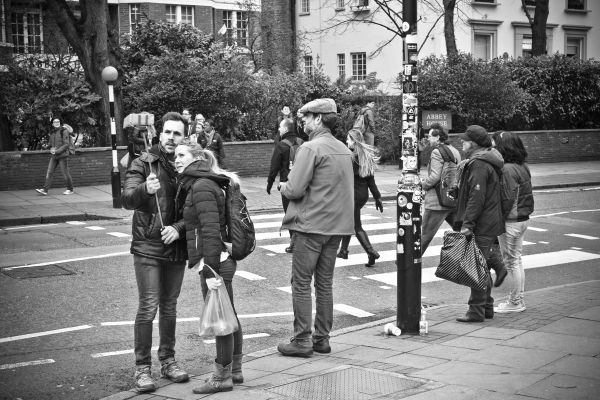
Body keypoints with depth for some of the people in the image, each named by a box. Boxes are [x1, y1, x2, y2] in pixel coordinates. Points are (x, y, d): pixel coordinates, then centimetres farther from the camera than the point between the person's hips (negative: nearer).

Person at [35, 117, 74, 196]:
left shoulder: (64, 131, -9)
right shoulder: (52, 133, 11)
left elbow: (66, 144, -14)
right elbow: (50, 144, 19)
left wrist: (57, 151, -19)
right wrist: (51, 149, -4)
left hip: (63, 155, -6)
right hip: (54, 156, 6)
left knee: (65, 173, 0)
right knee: (49, 172, -3)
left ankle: (70, 190, 14)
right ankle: (45, 190, -7)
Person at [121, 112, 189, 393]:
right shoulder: (144, 163, -4)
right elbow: (127, 200, -15)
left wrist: (178, 228, -14)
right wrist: (145, 189, -34)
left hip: (176, 246, 3)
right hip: (147, 246, -3)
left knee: (169, 307, 14)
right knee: (148, 307, -5)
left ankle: (168, 361, 26)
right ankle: (142, 367, 4)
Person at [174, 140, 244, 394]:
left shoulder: (201, 187, -16)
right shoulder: (195, 185, 15)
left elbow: (210, 230, -22)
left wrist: (210, 271, -24)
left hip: (215, 262, -11)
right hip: (222, 261, 11)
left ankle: (222, 377, 7)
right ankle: (235, 370, 28)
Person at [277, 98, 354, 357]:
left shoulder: (310, 149, -15)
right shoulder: (344, 150, 11)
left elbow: (295, 189, -20)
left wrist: (283, 186, 3)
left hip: (311, 224, -8)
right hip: (336, 225, 8)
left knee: (301, 283, 0)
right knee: (325, 283, 13)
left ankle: (302, 341, 2)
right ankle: (322, 338, 18)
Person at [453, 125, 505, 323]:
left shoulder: (479, 165, -17)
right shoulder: (487, 162, 18)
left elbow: (476, 198, -23)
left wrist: (467, 223, -23)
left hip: (481, 226, -11)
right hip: (488, 224, 11)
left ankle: (476, 311, -3)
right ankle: (487, 307, 25)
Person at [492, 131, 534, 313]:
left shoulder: (507, 169, -20)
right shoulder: (523, 166, 8)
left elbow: (507, 199, -21)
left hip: (510, 221, -9)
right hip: (523, 218, 9)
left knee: (511, 262, 1)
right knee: (517, 260, 17)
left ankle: (515, 303, 9)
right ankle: (519, 298, 25)